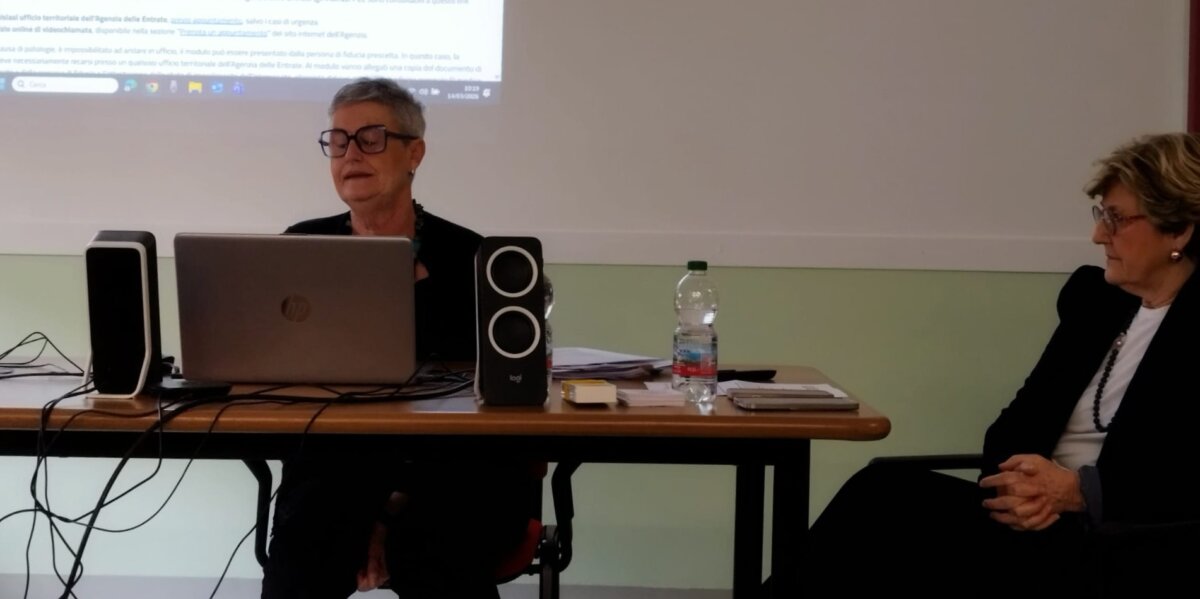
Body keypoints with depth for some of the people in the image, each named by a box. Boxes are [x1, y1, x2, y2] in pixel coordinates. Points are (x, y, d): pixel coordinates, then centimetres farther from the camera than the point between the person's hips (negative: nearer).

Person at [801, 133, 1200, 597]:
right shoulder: (1092, 296, 15)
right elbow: (1021, 419, 11)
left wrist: (1076, 489, -20)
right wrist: (1020, 485, -11)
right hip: (1042, 518, 7)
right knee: (883, 489, -23)